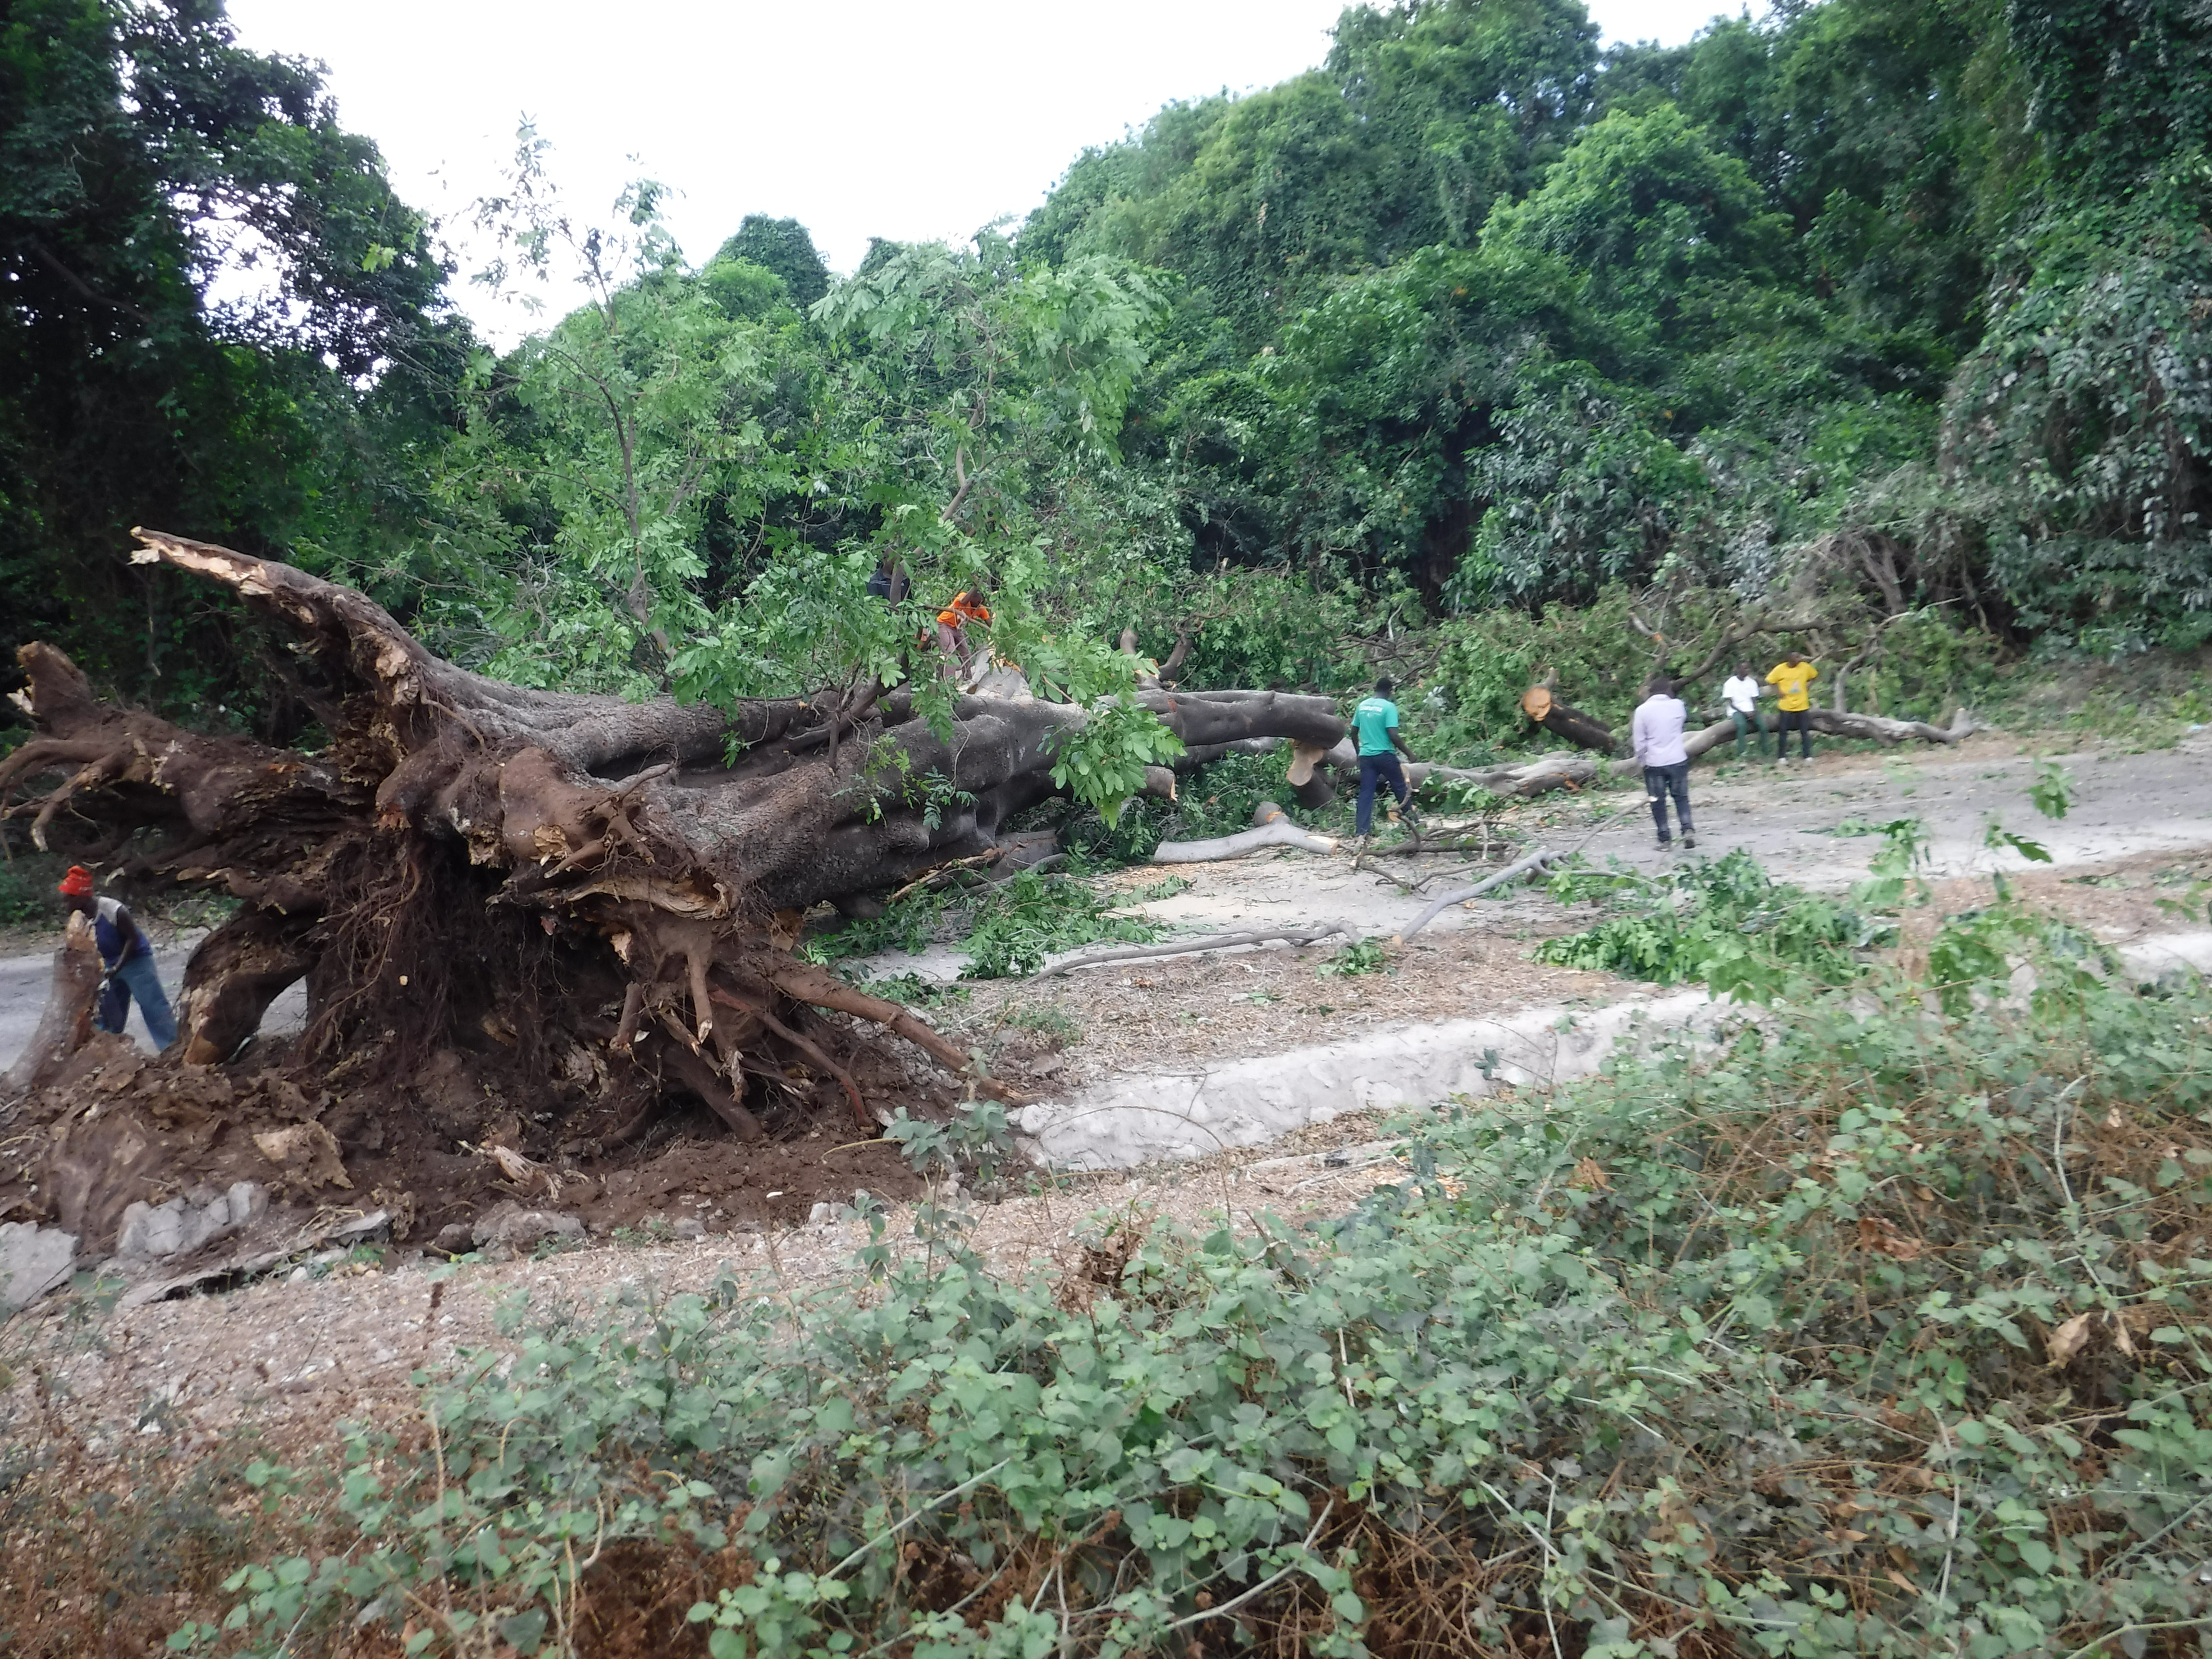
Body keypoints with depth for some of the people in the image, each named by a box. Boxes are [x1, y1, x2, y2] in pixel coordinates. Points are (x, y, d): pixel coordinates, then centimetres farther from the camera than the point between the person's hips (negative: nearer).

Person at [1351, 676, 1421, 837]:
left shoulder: (1362, 705, 6)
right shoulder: (1389, 707, -12)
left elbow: (1354, 731, 12)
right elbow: (1393, 735, -18)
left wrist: (1358, 751, 25)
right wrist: (1408, 752, -6)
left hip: (1366, 755, 5)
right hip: (1385, 755, -5)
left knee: (1366, 792, 5)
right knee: (1400, 787, 14)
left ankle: (1362, 830, 0)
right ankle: (1410, 817, 28)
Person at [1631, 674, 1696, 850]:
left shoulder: (1643, 710, -8)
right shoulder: (1678, 705, -3)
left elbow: (1639, 740, -6)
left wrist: (1641, 760, 6)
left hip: (1654, 763, -2)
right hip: (1678, 761, 2)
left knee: (1658, 801, 7)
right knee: (1681, 797, 14)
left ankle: (1665, 839, 7)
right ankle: (1688, 830, -2)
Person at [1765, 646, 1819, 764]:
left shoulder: (1805, 667, -3)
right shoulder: (1780, 669, -10)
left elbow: (1815, 676, 15)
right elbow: (1770, 681, -1)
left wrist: (1808, 686, 2)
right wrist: (1779, 692, -10)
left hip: (1802, 706, 2)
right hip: (1786, 706, -2)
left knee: (1805, 732, 5)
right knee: (1783, 732, 2)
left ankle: (1808, 755, 12)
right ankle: (1782, 757, 11)